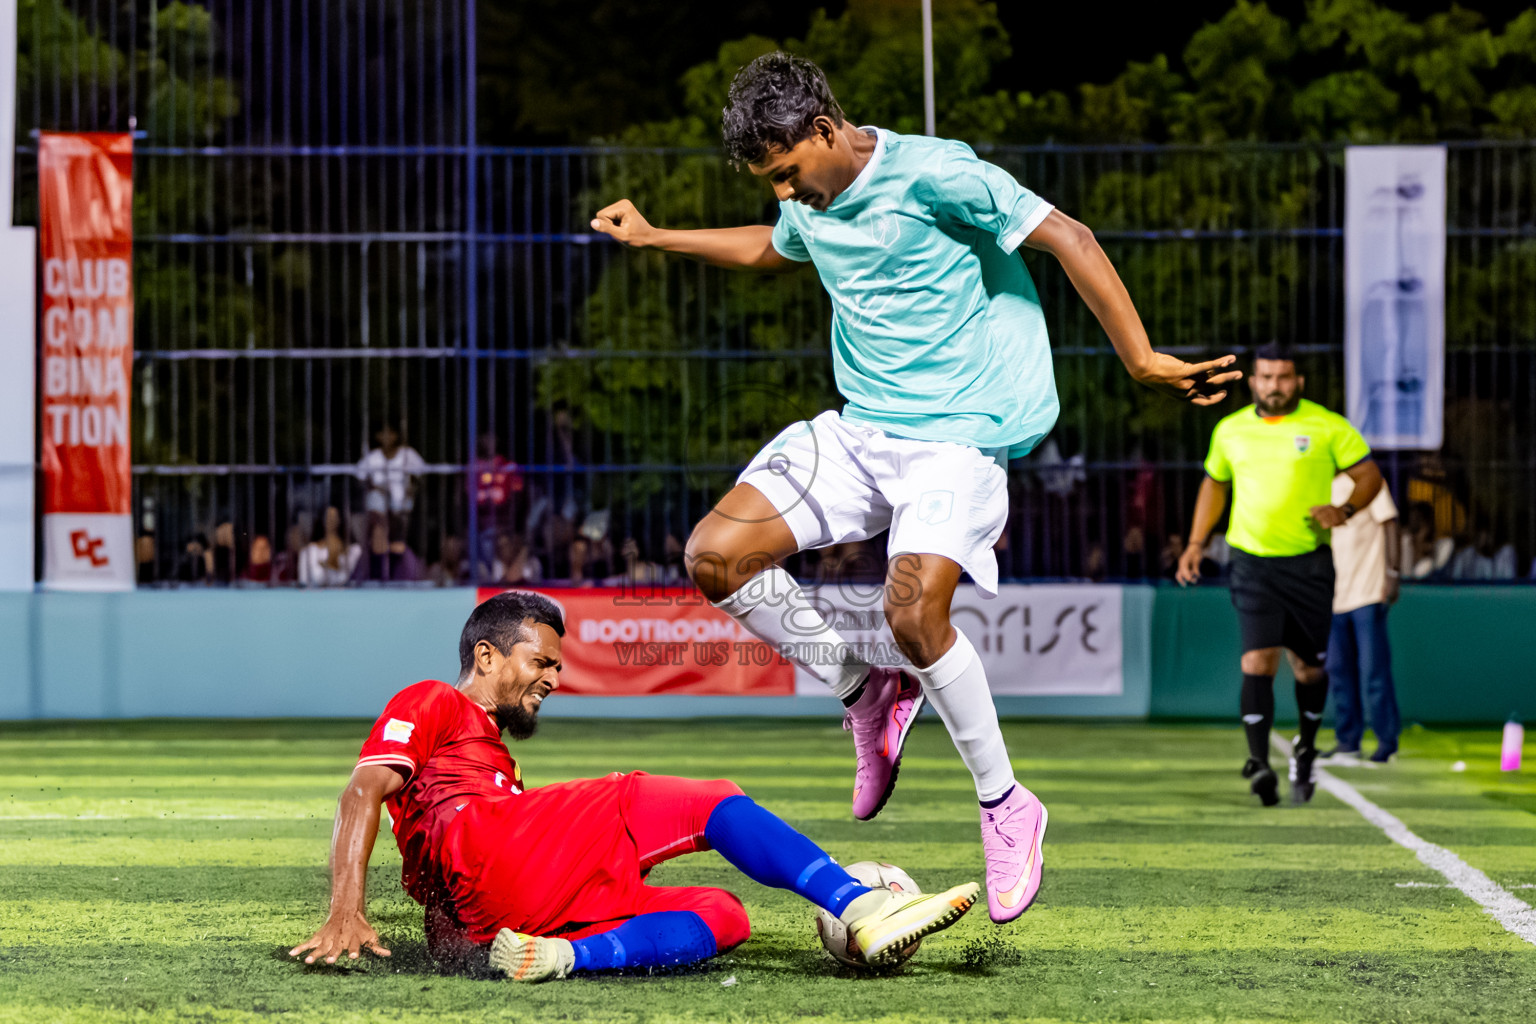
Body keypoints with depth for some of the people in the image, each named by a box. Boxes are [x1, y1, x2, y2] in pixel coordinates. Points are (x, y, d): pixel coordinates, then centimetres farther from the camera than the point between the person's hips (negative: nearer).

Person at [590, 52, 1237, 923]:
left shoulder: (932, 173, -15)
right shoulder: (810, 205, 9)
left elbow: (1068, 238, -17)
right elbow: (769, 251, 35)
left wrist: (1141, 360, -21)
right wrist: (653, 237, 35)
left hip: (959, 433, -8)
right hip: (859, 430, 8)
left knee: (914, 609, -27)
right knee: (717, 554, -9)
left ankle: (1005, 804, -7)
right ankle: (866, 695, 10)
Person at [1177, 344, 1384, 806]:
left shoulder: (1327, 427, -2)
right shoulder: (1230, 430, 8)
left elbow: (1370, 475, 2)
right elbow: (1214, 483, 23)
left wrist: (1344, 510, -17)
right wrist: (1195, 543, 16)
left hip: (1309, 563, -1)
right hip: (1252, 561, 1)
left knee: (1309, 665, 7)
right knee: (1258, 659, -15)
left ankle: (1306, 750, 32)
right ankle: (1259, 764, -20)